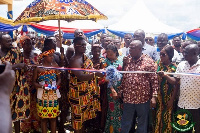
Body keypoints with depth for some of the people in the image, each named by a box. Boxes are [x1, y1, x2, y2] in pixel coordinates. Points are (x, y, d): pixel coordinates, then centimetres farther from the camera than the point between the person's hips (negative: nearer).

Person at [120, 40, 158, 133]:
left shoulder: (149, 62, -7)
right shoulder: (127, 61, 6)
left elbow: (154, 80, -8)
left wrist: (154, 96, -12)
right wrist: (121, 90, 8)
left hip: (143, 98, -4)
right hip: (128, 98, 4)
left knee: (142, 125, 12)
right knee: (125, 125, 13)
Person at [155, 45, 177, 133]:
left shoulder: (174, 67, -8)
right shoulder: (159, 64, 4)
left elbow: (175, 83, -17)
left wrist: (165, 75, -31)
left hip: (168, 97, -4)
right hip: (159, 96, 4)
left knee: (167, 118, 3)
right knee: (158, 117, 10)